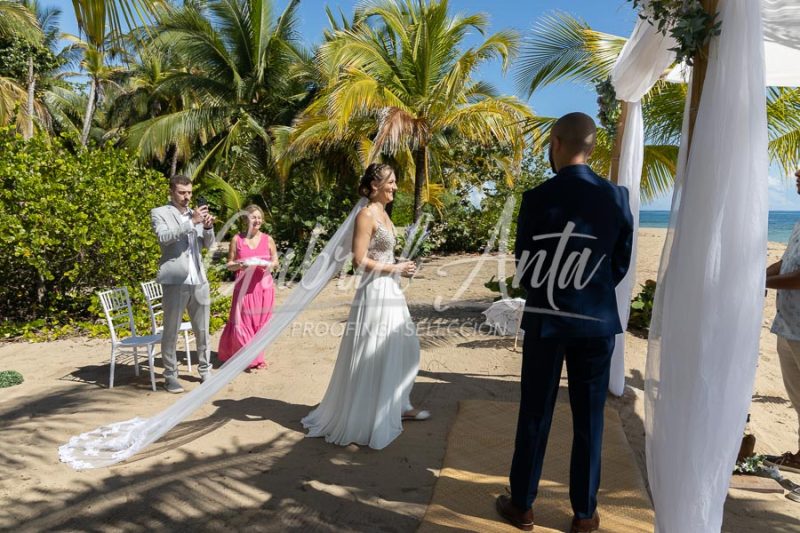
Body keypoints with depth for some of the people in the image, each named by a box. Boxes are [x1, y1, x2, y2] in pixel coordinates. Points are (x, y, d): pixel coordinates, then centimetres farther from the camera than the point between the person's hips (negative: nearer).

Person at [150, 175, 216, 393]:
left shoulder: (195, 213, 16)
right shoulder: (159, 213, 1)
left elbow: (208, 244, 13)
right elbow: (163, 237, -17)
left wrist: (208, 227, -7)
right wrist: (191, 222, -22)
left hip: (199, 279, 5)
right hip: (175, 280, -5)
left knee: (202, 330, 11)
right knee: (171, 331, 1)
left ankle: (205, 369, 23)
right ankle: (170, 376, 11)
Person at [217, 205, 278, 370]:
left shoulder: (268, 239, 3)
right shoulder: (237, 240, 0)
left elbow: (276, 262, 8)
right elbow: (229, 264, 3)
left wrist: (269, 265, -14)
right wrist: (240, 265, -17)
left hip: (264, 287, 2)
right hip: (244, 287, -1)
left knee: (260, 323, 7)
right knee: (242, 322, -3)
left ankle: (252, 356, 22)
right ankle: (254, 358, 9)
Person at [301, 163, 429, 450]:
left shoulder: (383, 213, 14)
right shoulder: (366, 214, -14)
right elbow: (360, 260, -20)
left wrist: (400, 268, 7)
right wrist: (396, 268, -15)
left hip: (390, 290, 10)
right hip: (375, 292, -10)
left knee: (401, 349, 16)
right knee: (373, 356, 0)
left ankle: (396, 406, 32)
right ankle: (364, 419, 14)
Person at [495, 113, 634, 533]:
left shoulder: (536, 199, -12)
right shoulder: (617, 197, -4)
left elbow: (525, 270, -5)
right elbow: (621, 264, 4)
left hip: (544, 322, -2)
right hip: (596, 322, 2)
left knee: (534, 416, 10)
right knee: (589, 420, 13)